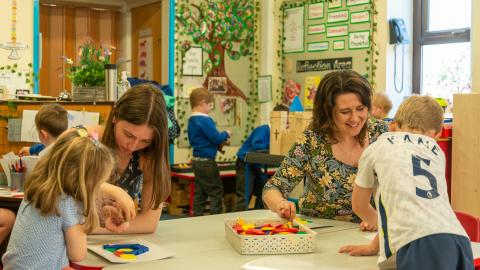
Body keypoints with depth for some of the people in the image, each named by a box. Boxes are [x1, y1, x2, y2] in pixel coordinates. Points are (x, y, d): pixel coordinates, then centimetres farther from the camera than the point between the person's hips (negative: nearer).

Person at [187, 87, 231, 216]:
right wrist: (226, 134, -1)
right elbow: (216, 137, -22)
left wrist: (219, 142, 14)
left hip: (197, 160, 9)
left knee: (200, 192, 13)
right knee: (216, 192, 0)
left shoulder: (192, 120, 11)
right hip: (206, 161, -9)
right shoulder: (205, 120, -19)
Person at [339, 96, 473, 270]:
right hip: (459, 237, 5)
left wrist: (380, 221, 53)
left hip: (420, 244, -4)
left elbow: (359, 206, 32)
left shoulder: (376, 148, 19)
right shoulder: (437, 151, 28)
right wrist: (376, 245, 43)